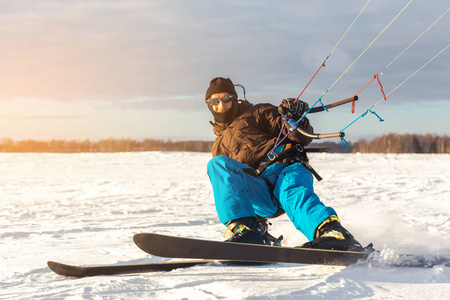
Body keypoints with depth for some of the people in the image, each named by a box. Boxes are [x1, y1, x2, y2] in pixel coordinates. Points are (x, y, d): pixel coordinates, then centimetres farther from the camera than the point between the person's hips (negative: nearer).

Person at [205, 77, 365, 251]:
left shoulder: (257, 114, 20)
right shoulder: (219, 146, 34)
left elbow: (304, 137, 8)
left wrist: (296, 119, -15)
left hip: (285, 170, -2)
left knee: (292, 192, -40)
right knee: (217, 165, -24)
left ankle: (334, 233, -69)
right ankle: (247, 231, -42)